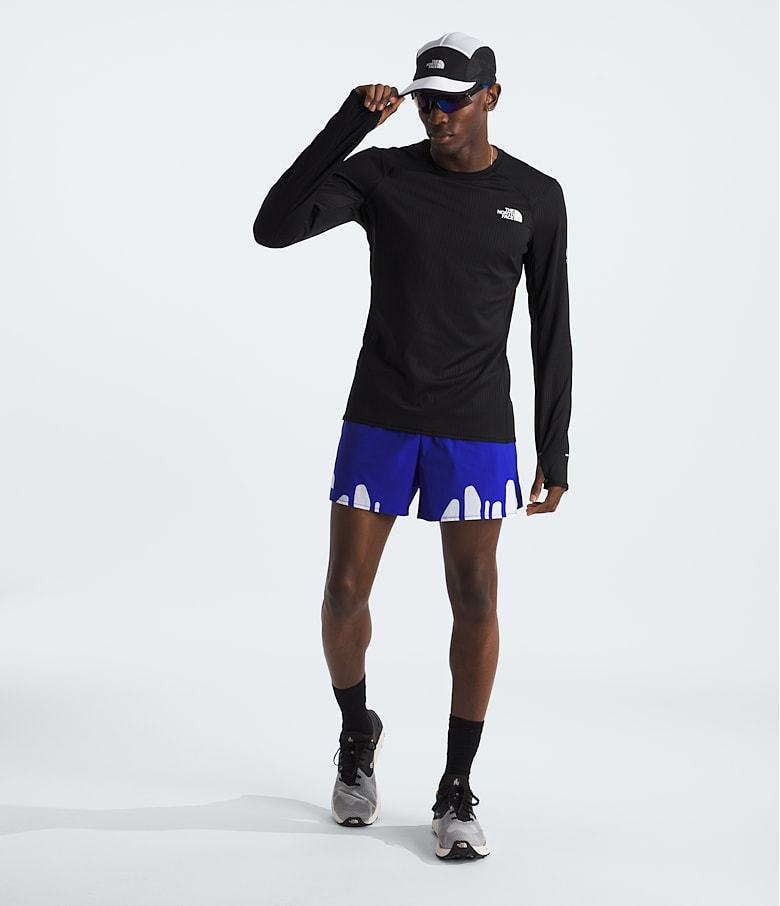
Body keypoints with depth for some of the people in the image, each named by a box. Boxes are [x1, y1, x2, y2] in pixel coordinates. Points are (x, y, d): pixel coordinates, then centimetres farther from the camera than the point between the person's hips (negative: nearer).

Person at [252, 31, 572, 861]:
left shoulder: (536, 198, 0)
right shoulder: (379, 175, -2)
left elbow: (550, 331, 4)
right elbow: (273, 228, -16)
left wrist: (554, 449, 2)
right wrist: (347, 125, -20)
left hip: (477, 431, 0)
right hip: (378, 419, 0)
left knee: (475, 600, -2)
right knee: (345, 592, 1)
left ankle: (456, 792, 11)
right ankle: (356, 732, 30)